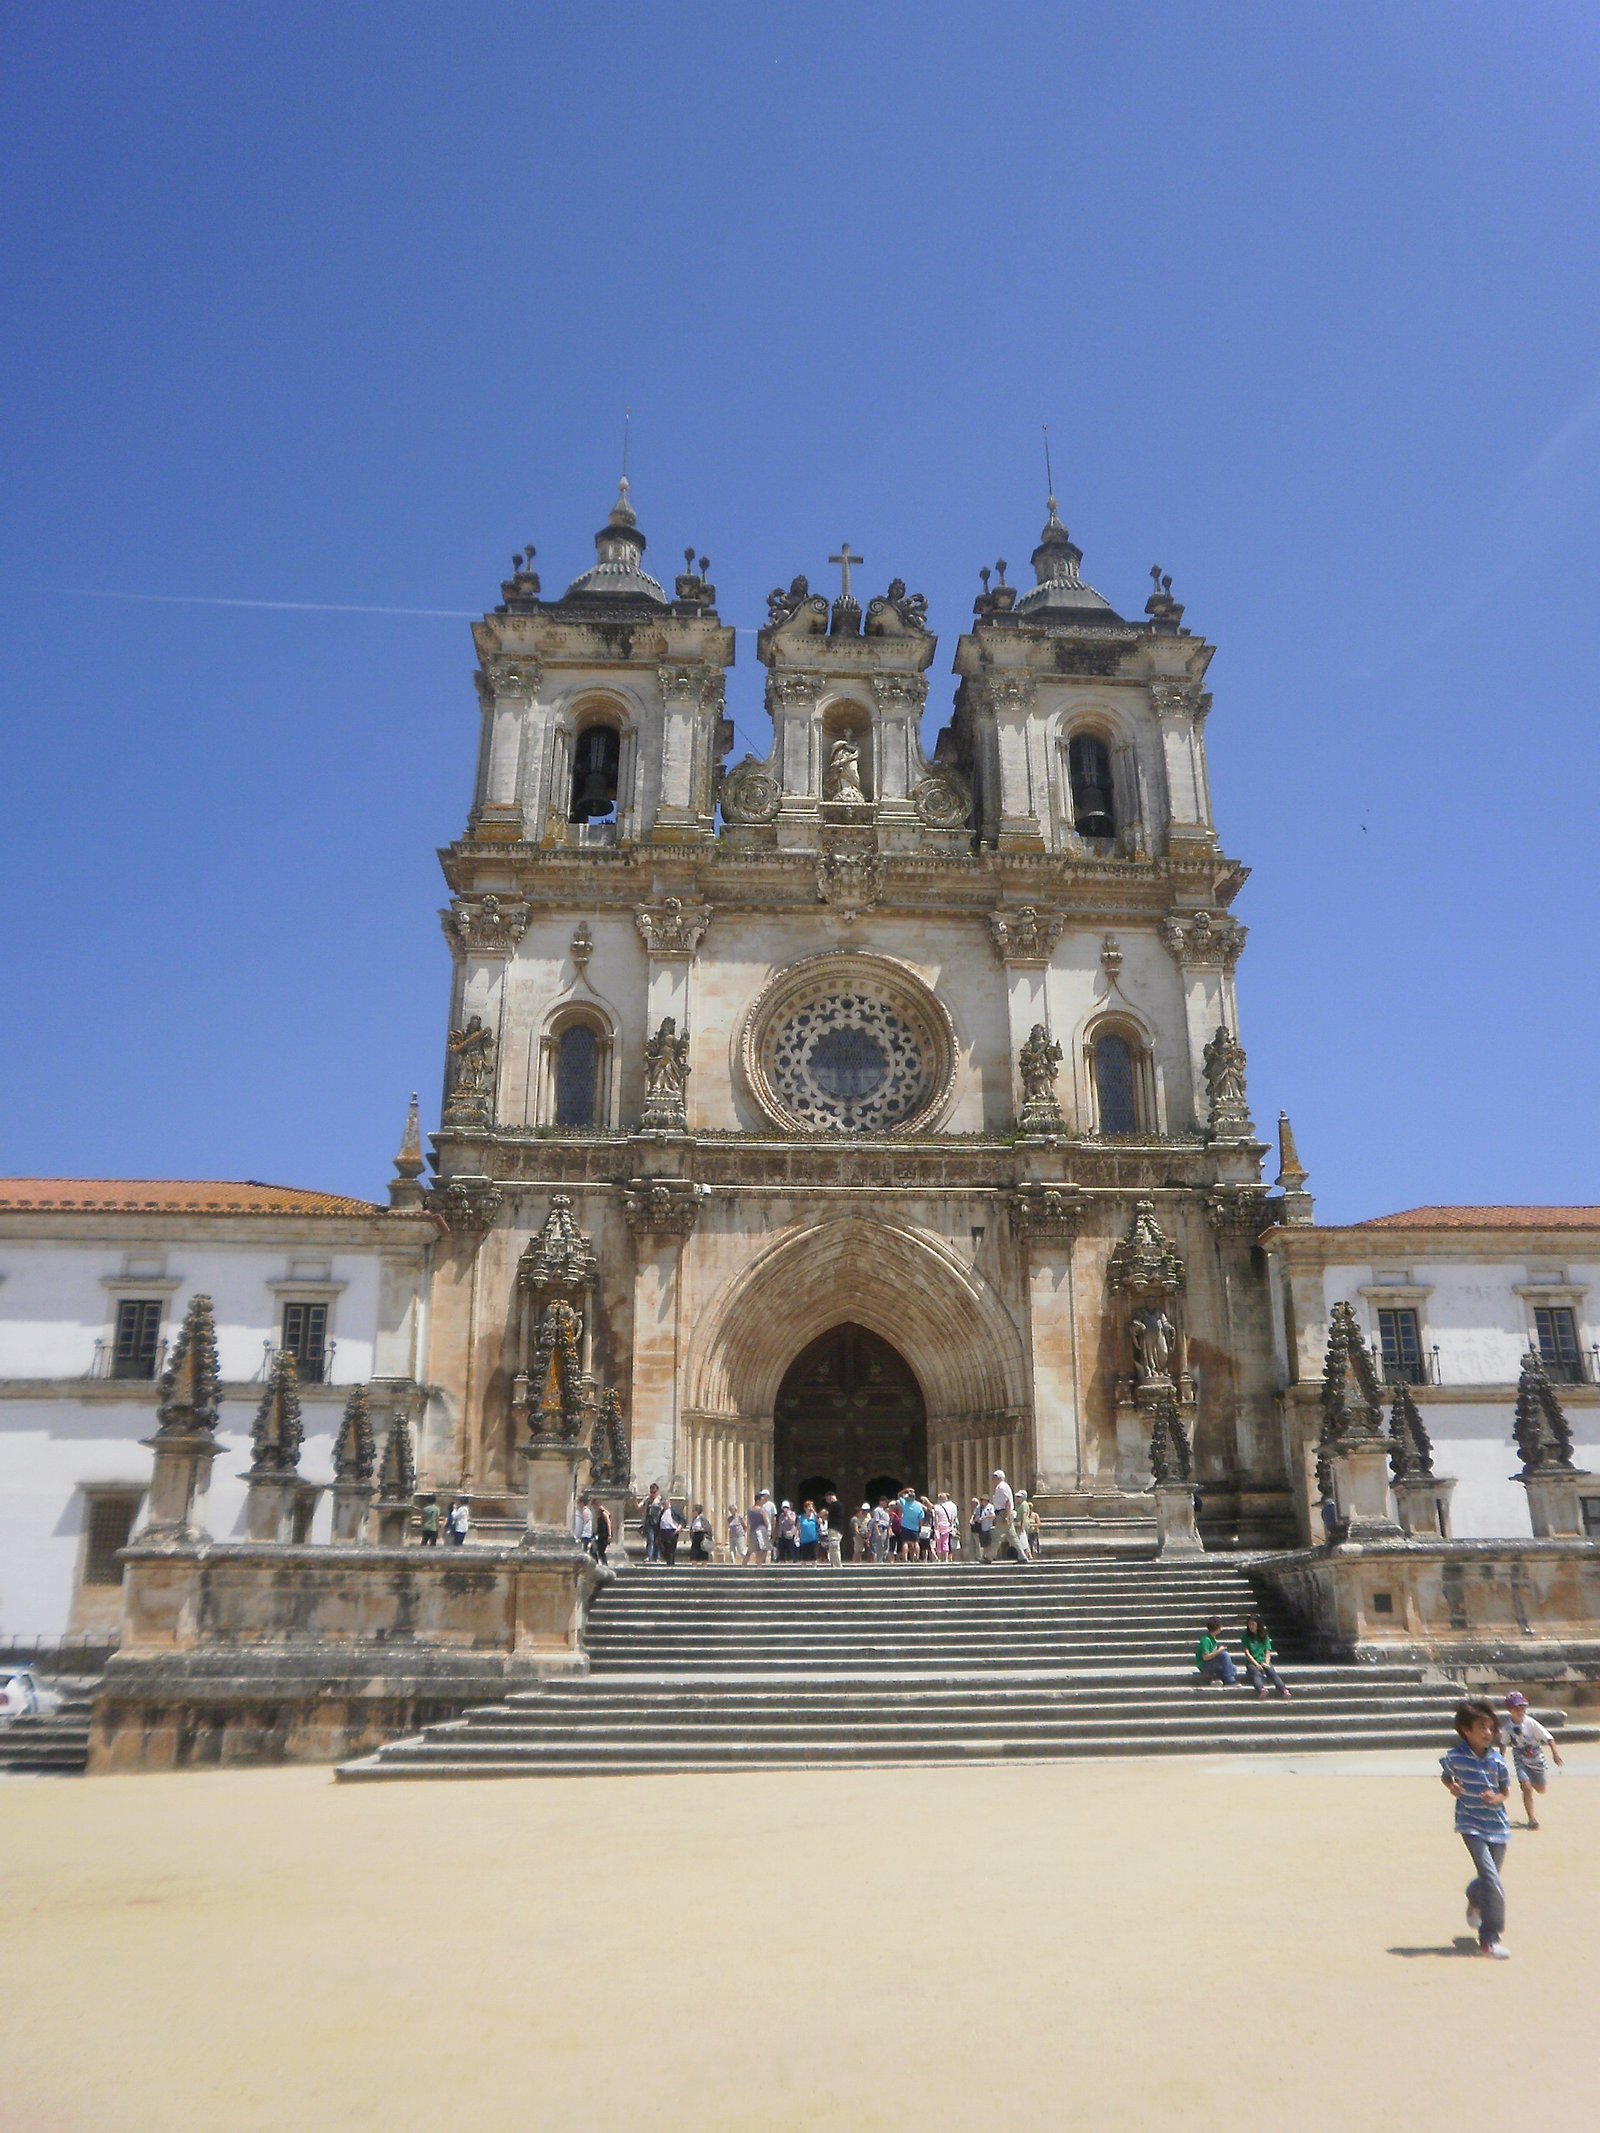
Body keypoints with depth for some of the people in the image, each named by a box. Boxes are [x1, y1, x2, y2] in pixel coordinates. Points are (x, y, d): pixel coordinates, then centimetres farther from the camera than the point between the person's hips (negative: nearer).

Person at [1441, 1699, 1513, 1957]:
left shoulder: (1497, 1759, -6)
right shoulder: (1454, 1757, -11)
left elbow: (1506, 1790, 7)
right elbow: (1445, 1776, 9)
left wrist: (1497, 1797, -14)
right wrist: (1451, 1786, -12)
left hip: (1497, 1826, 4)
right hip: (1471, 1826, -4)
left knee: (1488, 1878, 18)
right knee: (1492, 1881, -16)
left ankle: (1474, 1902, 54)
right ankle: (1489, 1938, -4)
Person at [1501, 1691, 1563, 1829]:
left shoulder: (1530, 1723, -21)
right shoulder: (1507, 1727, -14)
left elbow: (1548, 1738, -19)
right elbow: (1503, 1743, 3)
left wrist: (1555, 1752, -31)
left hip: (1536, 1759, 0)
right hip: (1520, 1761, 0)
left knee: (1540, 1789, 13)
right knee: (1527, 1788, -15)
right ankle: (1532, 1818, -2)